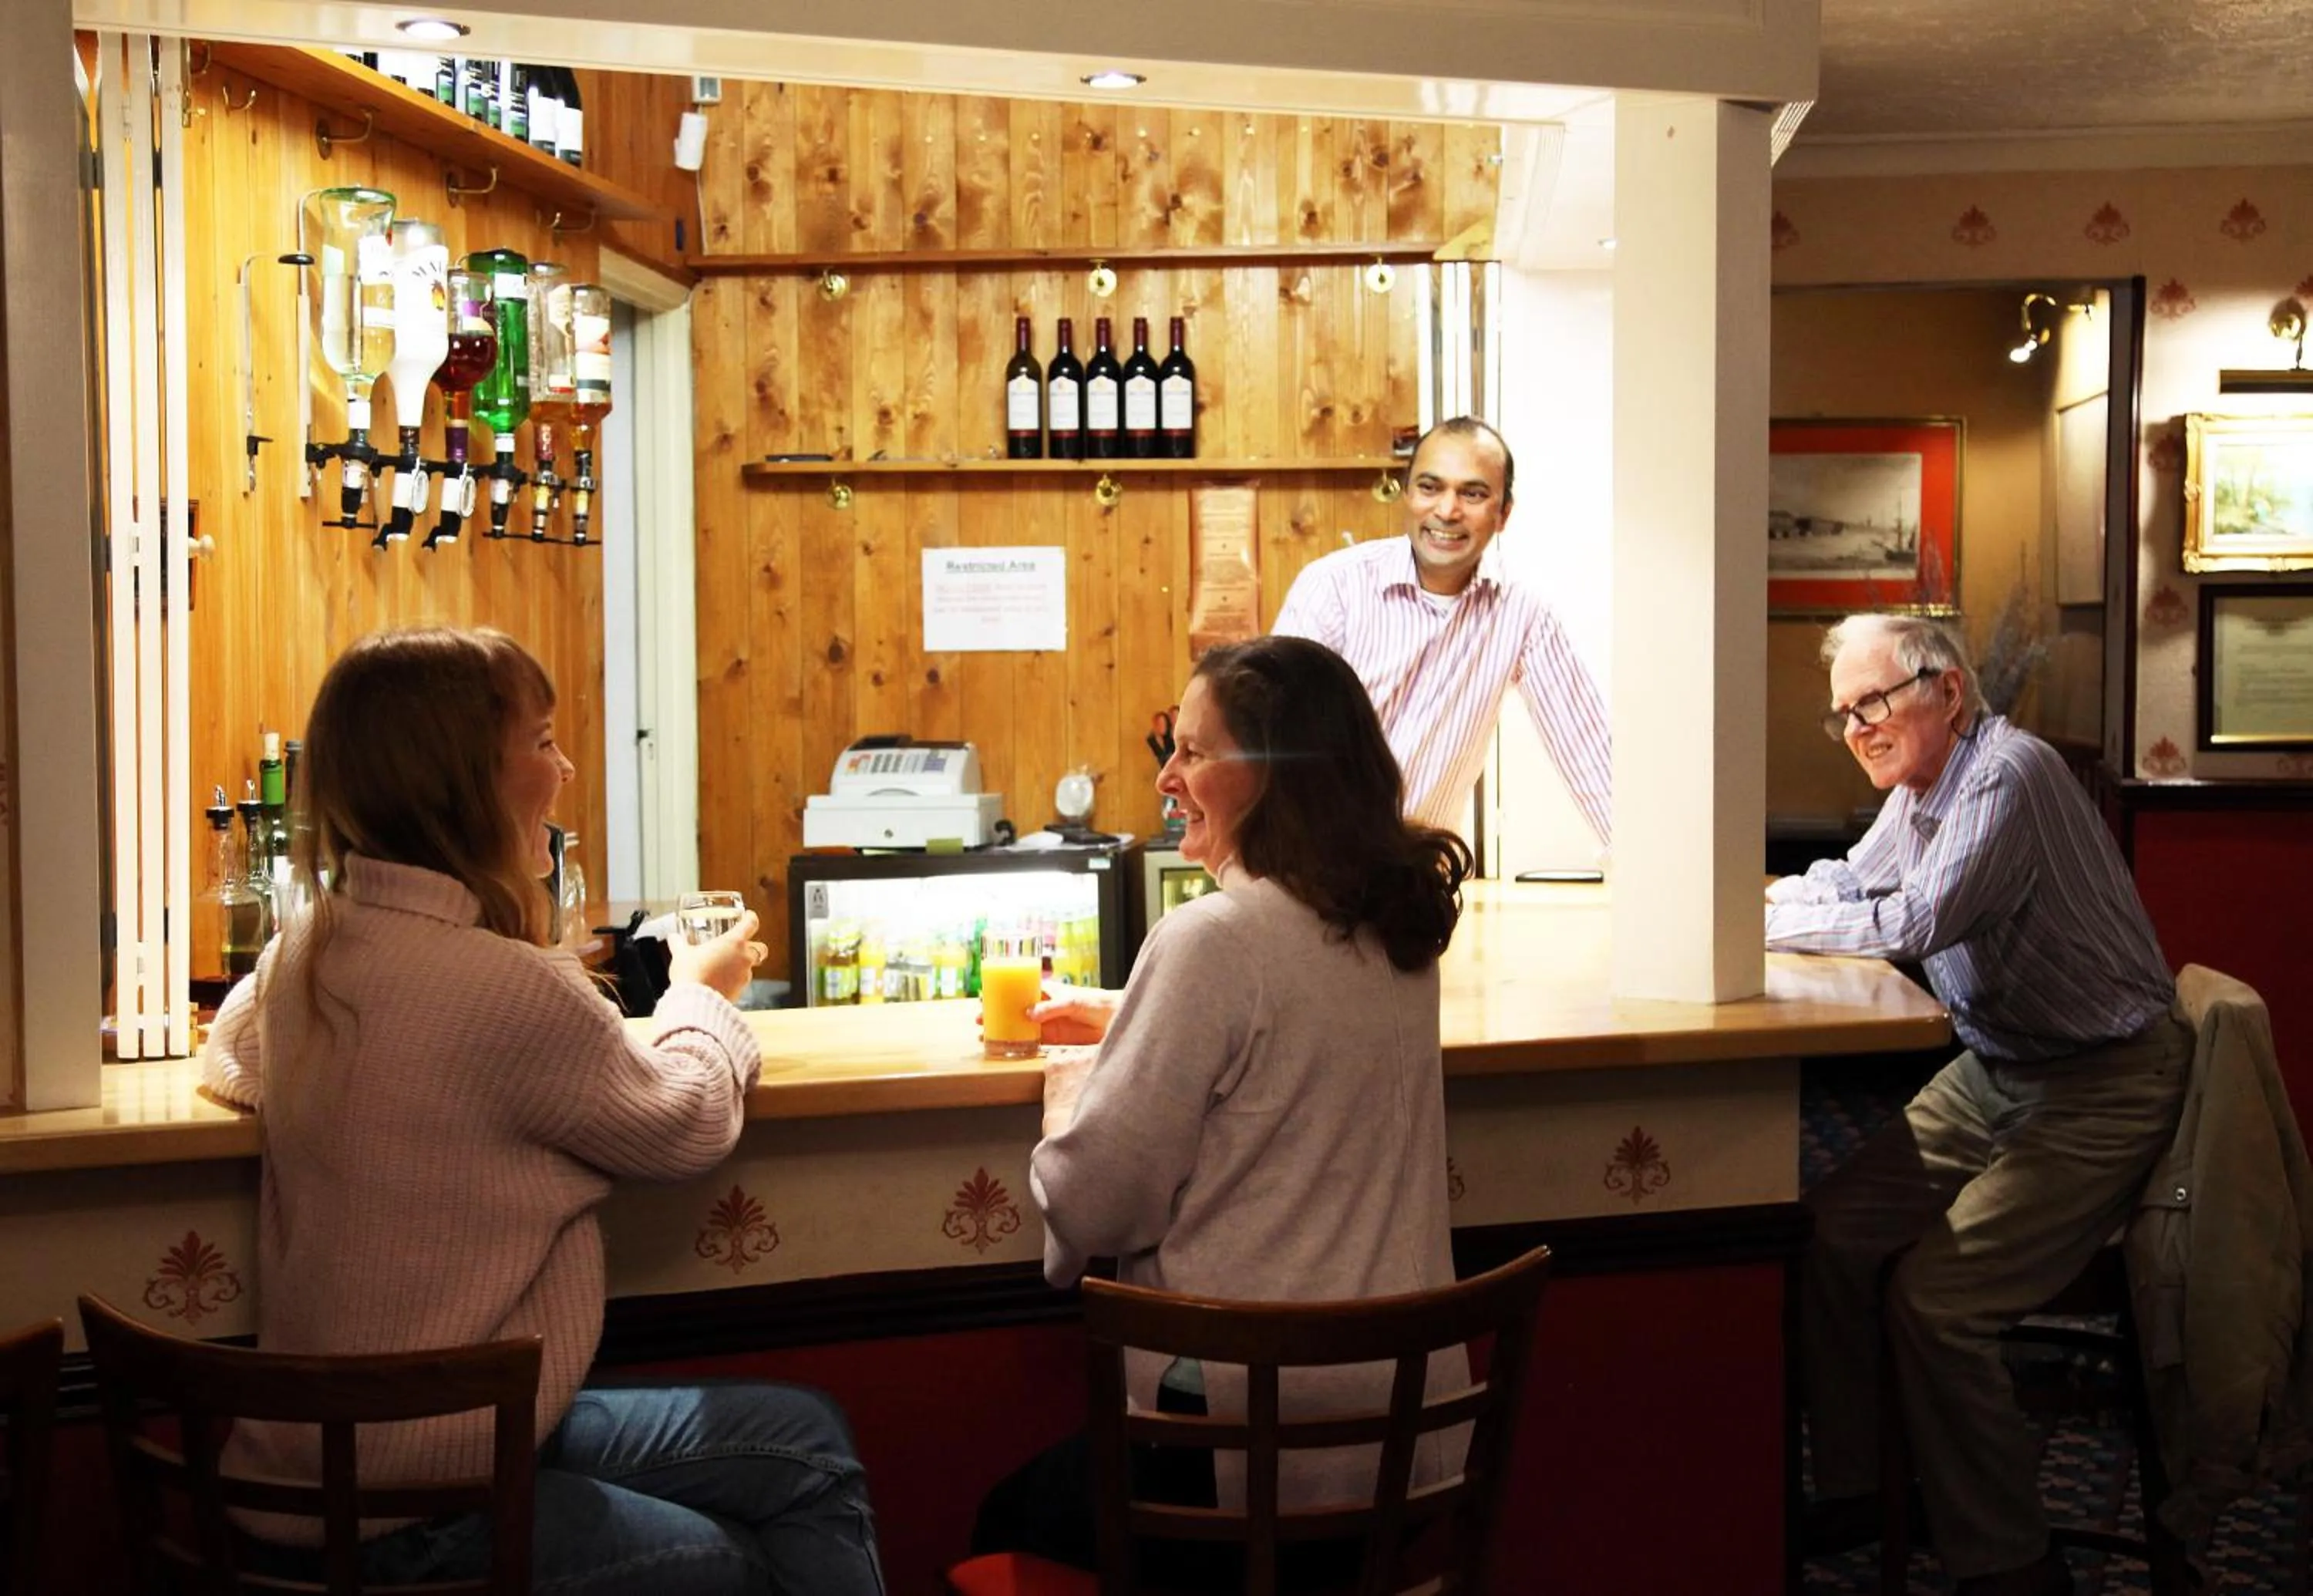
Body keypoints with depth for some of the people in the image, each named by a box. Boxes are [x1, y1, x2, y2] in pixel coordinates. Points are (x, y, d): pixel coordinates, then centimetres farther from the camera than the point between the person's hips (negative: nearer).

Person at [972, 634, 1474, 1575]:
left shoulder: (1216, 939, -19)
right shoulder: (1399, 931, 5)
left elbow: (1094, 1203, -17)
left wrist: (1067, 1091, 2)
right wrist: (1125, 1023, 24)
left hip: (1251, 1440, -8)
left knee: (1007, 1524, 18)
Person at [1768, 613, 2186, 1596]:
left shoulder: (2008, 772, -22)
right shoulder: (1919, 784, 8)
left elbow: (1918, 923, -28)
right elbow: (1851, 884, 23)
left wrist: (1765, 924, -17)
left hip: (2100, 1089, -9)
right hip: (1994, 1072, 9)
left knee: (1932, 1298, -19)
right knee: (1832, 1233, 0)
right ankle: (1849, 1490, 14)